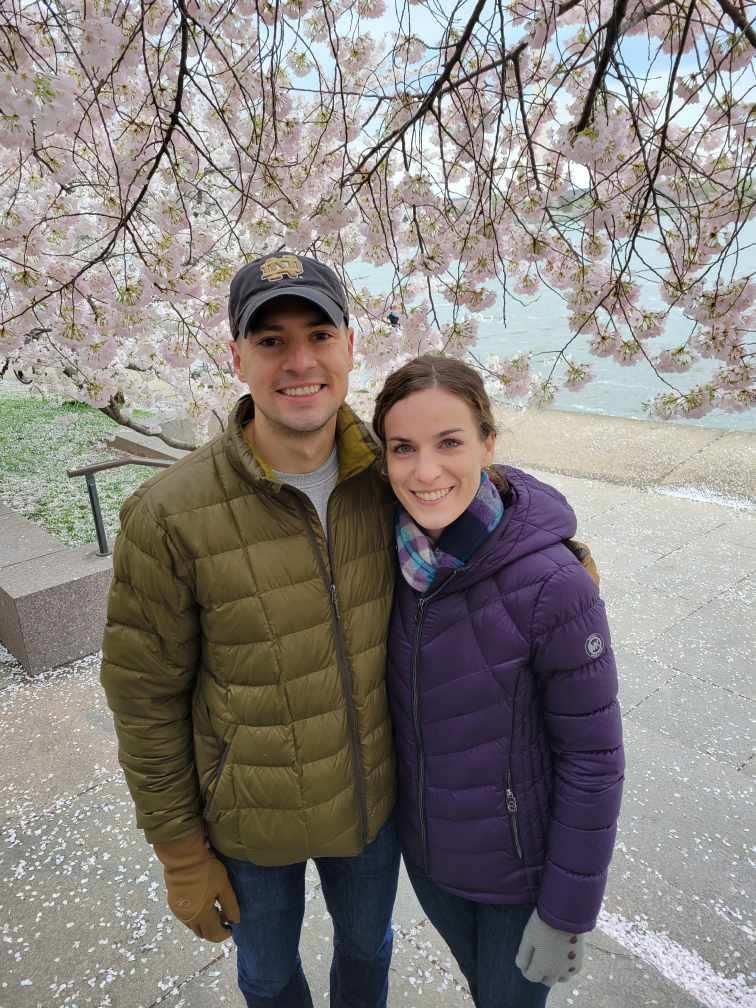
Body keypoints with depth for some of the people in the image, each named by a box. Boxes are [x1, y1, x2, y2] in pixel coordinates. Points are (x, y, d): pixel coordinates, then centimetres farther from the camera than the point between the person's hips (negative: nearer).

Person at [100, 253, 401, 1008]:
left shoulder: (385, 475, -16)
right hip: (251, 824, -2)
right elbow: (146, 701, -15)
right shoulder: (169, 517, -26)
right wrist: (181, 854, -7)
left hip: (375, 796, 3)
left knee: (366, 944, 31)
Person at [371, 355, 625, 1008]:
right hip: (422, 846, 4)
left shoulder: (552, 583, -30)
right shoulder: (392, 554, -14)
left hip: (520, 862, -4)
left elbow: (591, 759, -19)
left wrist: (568, 914, -12)